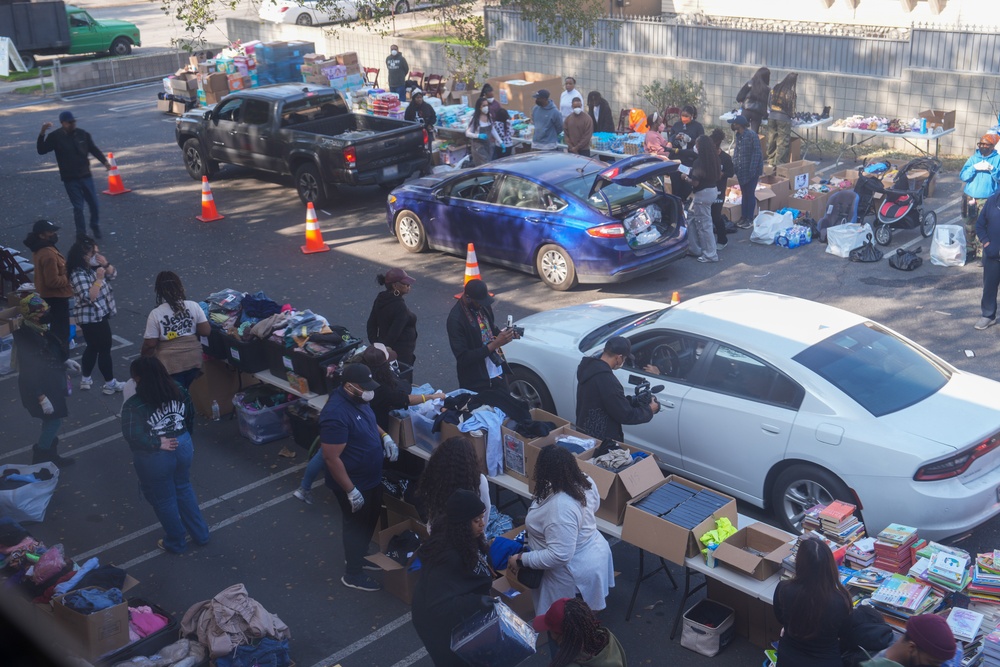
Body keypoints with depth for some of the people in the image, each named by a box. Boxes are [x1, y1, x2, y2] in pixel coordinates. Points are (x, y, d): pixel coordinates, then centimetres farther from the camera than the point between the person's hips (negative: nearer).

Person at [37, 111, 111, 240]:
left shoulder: (83, 134, 0)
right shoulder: (55, 137, -6)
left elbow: (94, 149, 8)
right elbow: (42, 150, -10)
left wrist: (104, 161, -6)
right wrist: (42, 134, -21)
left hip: (86, 176, 3)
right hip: (70, 179, -2)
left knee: (94, 204, 7)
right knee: (78, 207, 0)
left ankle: (95, 227, 31)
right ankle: (81, 234, 13)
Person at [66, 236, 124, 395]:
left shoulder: (94, 266, 2)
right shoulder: (79, 274, -24)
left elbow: (113, 274, 7)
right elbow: (88, 297, -30)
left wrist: (106, 265, -12)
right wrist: (99, 279, -32)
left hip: (100, 315, 9)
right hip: (91, 318, -9)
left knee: (93, 347, 20)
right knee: (104, 348, 0)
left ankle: (85, 379, 33)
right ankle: (110, 384, 11)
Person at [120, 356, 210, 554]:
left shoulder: (134, 405, -23)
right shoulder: (179, 391, -6)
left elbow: (133, 437, -29)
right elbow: (190, 417, 6)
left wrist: (157, 444, -17)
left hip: (155, 458, -5)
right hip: (183, 447, 6)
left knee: (164, 500, 16)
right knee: (184, 489, 27)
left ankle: (176, 543, 35)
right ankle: (201, 534, 37)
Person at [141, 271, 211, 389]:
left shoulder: (155, 314, -13)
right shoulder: (193, 306, -7)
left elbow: (150, 344, -12)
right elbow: (206, 331, -6)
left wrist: (143, 356, 8)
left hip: (170, 363, -3)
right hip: (193, 359, 3)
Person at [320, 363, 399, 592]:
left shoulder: (358, 399, -5)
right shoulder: (336, 414, -33)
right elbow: (331, 458, -29)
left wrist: (384, 436, -2)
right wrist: (350, 491, -25)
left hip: (371, 477, 9)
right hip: (354, 483, -9)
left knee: (371, 520, 26)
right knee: (356, 526, 10)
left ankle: (360, 556, 49)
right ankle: (353, 575, 31)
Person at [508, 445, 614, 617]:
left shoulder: (560, 508, -39)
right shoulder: (584, 480, -12)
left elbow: (559, 556, -36)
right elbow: (594, 505, 9)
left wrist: (521, 560, -26)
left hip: (576, 570, -8)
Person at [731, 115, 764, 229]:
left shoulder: (752, 135, -15)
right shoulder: (738, 136, 8)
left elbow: (757, 153, -17)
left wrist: (752, 170, -21)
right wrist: (734, 166, 3)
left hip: (751, 170, -7)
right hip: (741, 170, 7)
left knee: (750, 194, 0)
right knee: (744, 193, 15)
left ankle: (749, 219, 8)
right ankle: (743, 217, 23)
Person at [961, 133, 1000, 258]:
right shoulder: (974, 158, 6)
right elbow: (963, 176, -2)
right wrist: (974, 168, -17)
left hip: (988, 199, -3)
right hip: (971, 197, 3)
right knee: (970, 225, 12)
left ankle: (981, 251, 0)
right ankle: (970, 248, 26)